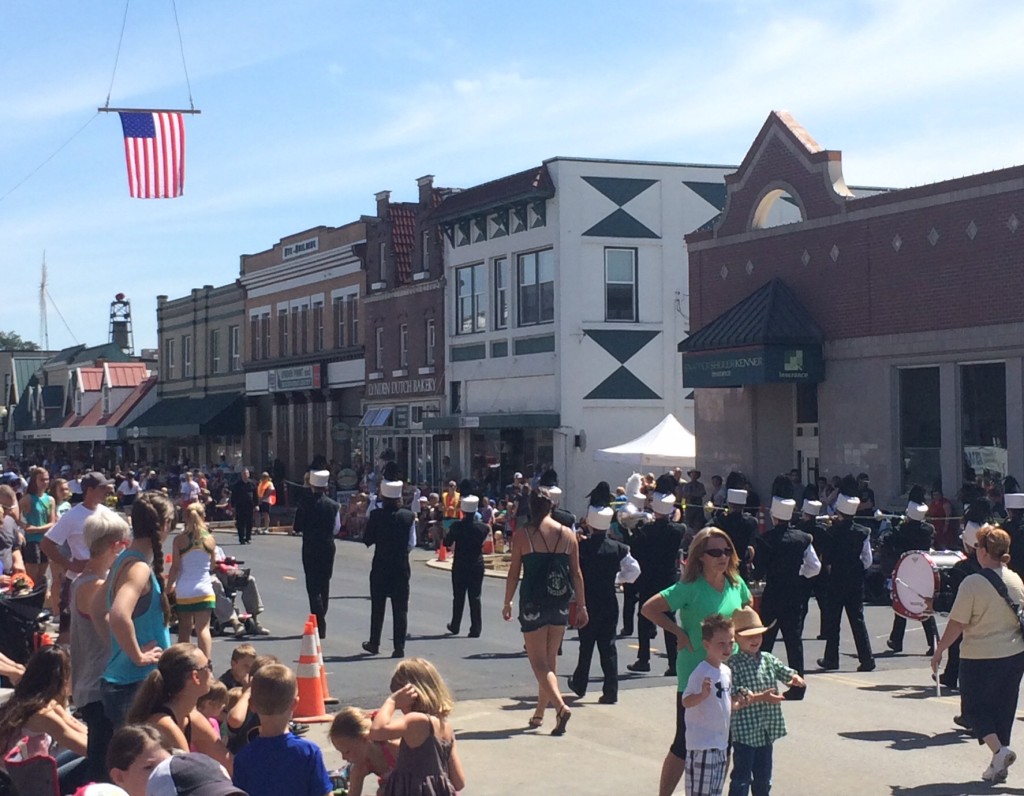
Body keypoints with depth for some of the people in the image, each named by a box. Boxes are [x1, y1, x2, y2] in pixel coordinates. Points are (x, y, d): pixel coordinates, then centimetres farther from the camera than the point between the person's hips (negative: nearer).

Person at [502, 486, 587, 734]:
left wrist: (507, 603, 8)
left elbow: (513, 572, -4)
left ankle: (561, 707, -21)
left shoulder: (522, 535, -6)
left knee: (539, 663, -1)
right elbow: (576, 573, 5)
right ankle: (539, 714, 26)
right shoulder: (567, 534, 2)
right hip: (560, 603, 4)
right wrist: (581, 606, 12)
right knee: (550, 661, 17)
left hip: (532, 603, -4)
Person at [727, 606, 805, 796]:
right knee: (741, 778, 0)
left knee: (763, 778, 17)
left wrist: (796, 680, -16)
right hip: (744, 731, -6)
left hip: (767, 730, 7)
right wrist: (761, 697, -26)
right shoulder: (733, 664, -14)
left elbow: (788, 674, 7)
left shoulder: (769, 660, 6)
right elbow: (735, 696, -21)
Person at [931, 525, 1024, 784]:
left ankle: (998, 750, -11)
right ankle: (999, 766, 18)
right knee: (1003, 708, 15)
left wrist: (939, 650, -4)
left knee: (975, 707, 9)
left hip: (979, 656, -6)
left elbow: (957, 624, -15)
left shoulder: (973, 583, -17)